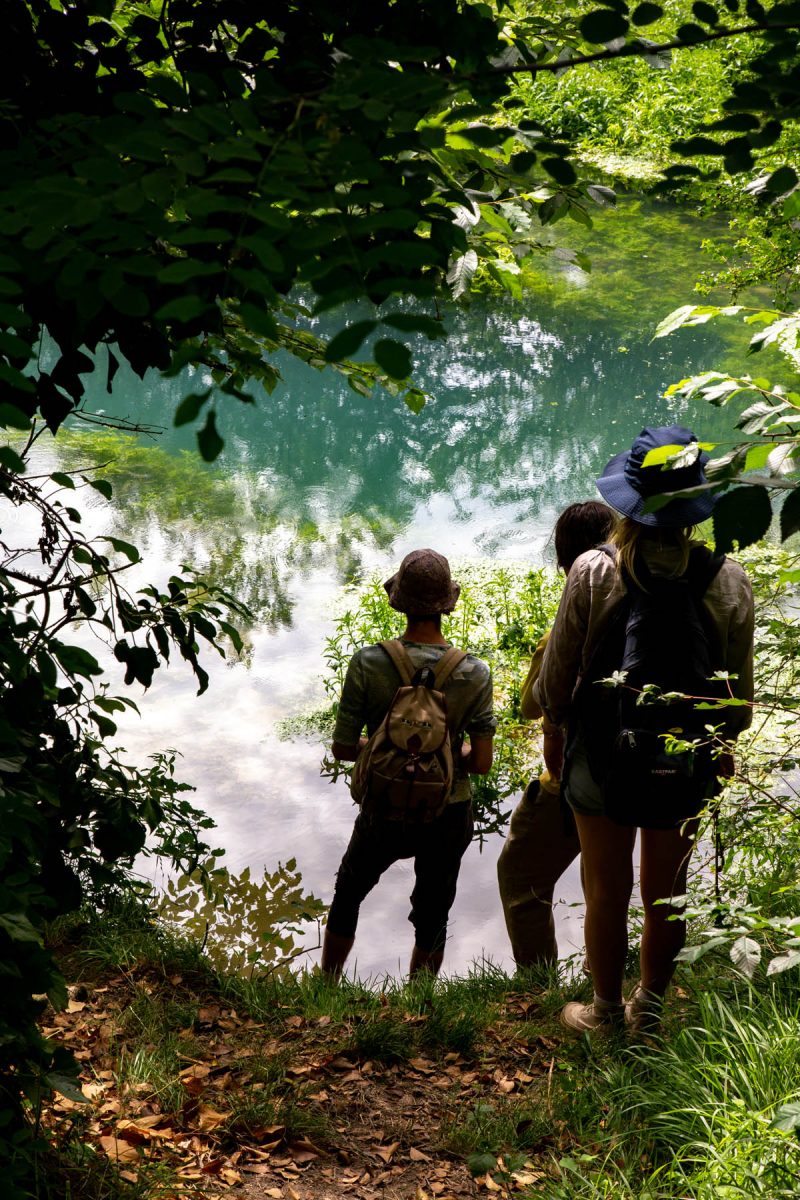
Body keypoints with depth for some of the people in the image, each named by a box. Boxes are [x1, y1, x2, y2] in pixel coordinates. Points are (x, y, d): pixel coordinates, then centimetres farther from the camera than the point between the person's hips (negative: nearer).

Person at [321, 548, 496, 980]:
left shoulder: (368, 664, -19)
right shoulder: (475, 674, -16)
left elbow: (343, 748, -14)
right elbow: (481, 763, -14)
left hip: (386, 813, 0)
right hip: (450, 815, 0)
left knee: (347, 895, 27)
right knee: (432, 917, 21)